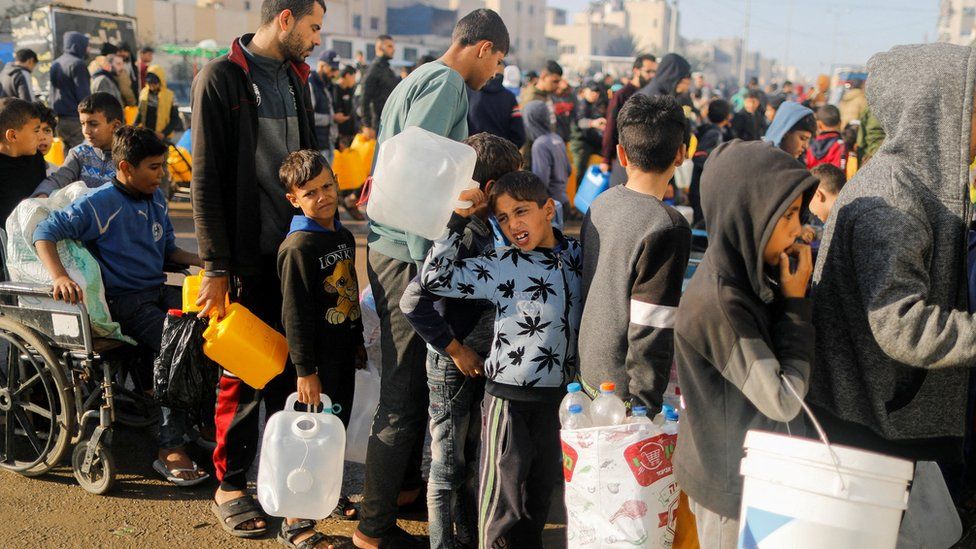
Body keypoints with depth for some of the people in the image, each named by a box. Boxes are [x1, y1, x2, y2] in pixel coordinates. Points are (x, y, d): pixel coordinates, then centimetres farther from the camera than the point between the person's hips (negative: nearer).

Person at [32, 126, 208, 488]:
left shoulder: (156, 199, 13)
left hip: (157, 290, 7)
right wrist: (59, 277, -31)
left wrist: (201, 261, 5)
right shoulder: (100, 204, -9)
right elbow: (45, 232, -15)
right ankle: (169, 449, -22)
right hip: (122, 300, -7)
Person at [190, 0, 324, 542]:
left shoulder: (296, 79, 12)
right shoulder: (221, 78, -7)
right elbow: (206, 180, -11)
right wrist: (216, 267, -14)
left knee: (290, 369, 10)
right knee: (243, 374, 4)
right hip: (248, 255, -6)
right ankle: (230, 484, 20)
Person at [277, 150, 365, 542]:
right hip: (318, 359, -8)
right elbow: (295, 314, -20)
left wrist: (358, 342, 22)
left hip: (342, 353, 8)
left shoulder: (344, 237, 8)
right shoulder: (298, 247, -19)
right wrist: (305, 370, -20)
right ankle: (294, 523, 10)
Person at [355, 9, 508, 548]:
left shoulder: (420, 78, 19)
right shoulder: (446, 82, -11)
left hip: (391, 247, 10)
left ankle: (405, 482, 36)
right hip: (407, 255, -10)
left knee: (412, 379, 21)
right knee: (404, 391, -3)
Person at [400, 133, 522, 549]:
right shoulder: (460, 236, -24)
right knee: (448, 464, 7)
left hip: (478, 361, 9)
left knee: (473, 457, 21)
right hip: (451, 366, -9)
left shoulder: (483, 229, 3)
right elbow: (413, 302, -29)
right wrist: (455, 349, -21)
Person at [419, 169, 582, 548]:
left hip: (560, 399, 5)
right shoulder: (502, 267, -12)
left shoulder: (576, 255, 1)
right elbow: (435, 277, -17)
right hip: (511, 401, -4)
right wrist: (458, 218, -19)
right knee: (503, 504, 7)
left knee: (541, 494, 21)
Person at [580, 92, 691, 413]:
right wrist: (647, 408, -15)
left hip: (589, 371, 7)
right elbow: (652, 329, -21)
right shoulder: (668, 227, -20)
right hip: (624, 390, -7)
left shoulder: (599, 205, 2)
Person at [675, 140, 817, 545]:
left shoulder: (746, 276, -2)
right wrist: (797, 302, -19)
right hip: (733, 485, -8)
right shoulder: (718, 302, -28)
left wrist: (790, 298, -4)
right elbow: (782, 401, -23)